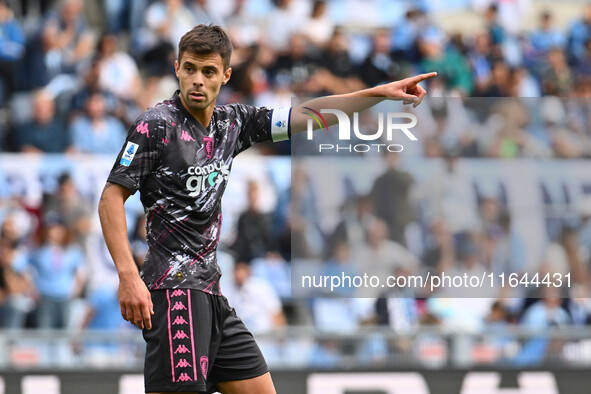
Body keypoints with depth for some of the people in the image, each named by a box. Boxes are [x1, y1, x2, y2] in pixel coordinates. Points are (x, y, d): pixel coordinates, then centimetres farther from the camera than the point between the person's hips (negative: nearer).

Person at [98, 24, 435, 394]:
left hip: (210, 290, 8)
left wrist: (380, 92, 11)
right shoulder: (157, 124, -8)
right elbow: (112, 198, -10)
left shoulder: (233, 121, 11)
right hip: (174, 289, -8)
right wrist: (128, 277, -20)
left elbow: (307, 115, 17)